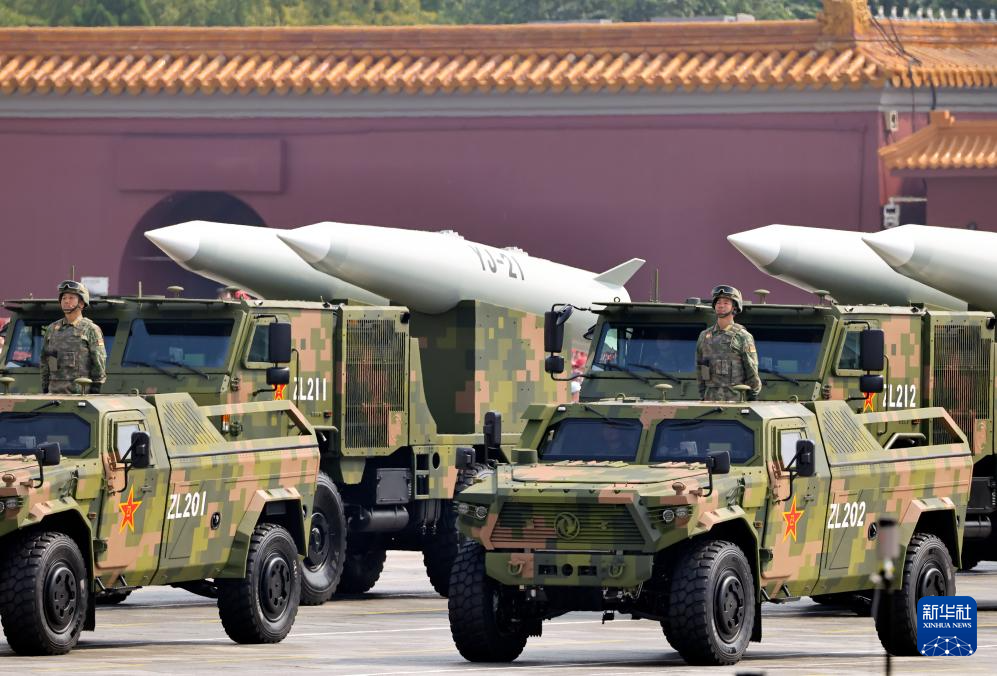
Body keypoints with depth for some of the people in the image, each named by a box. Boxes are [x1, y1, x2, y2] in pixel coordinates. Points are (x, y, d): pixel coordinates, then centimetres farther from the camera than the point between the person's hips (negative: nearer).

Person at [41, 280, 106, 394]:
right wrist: (45, 391, 12)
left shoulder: (91, 330, 0)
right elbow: (45, 363, 19)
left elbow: (100, 364, -4)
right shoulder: (52, 329, 15)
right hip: (55, 391, 5)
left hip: (81, 390, -4)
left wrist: (94, 393, -11)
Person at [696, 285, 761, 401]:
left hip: (736, 398, -4)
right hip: (711, 399, 4)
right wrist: (702, 397, 14)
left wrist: (752, 403, -3)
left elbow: (752, 373, -1)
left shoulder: (743, 337, -2)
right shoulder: (704, 336, 13)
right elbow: (700, 371, 18)